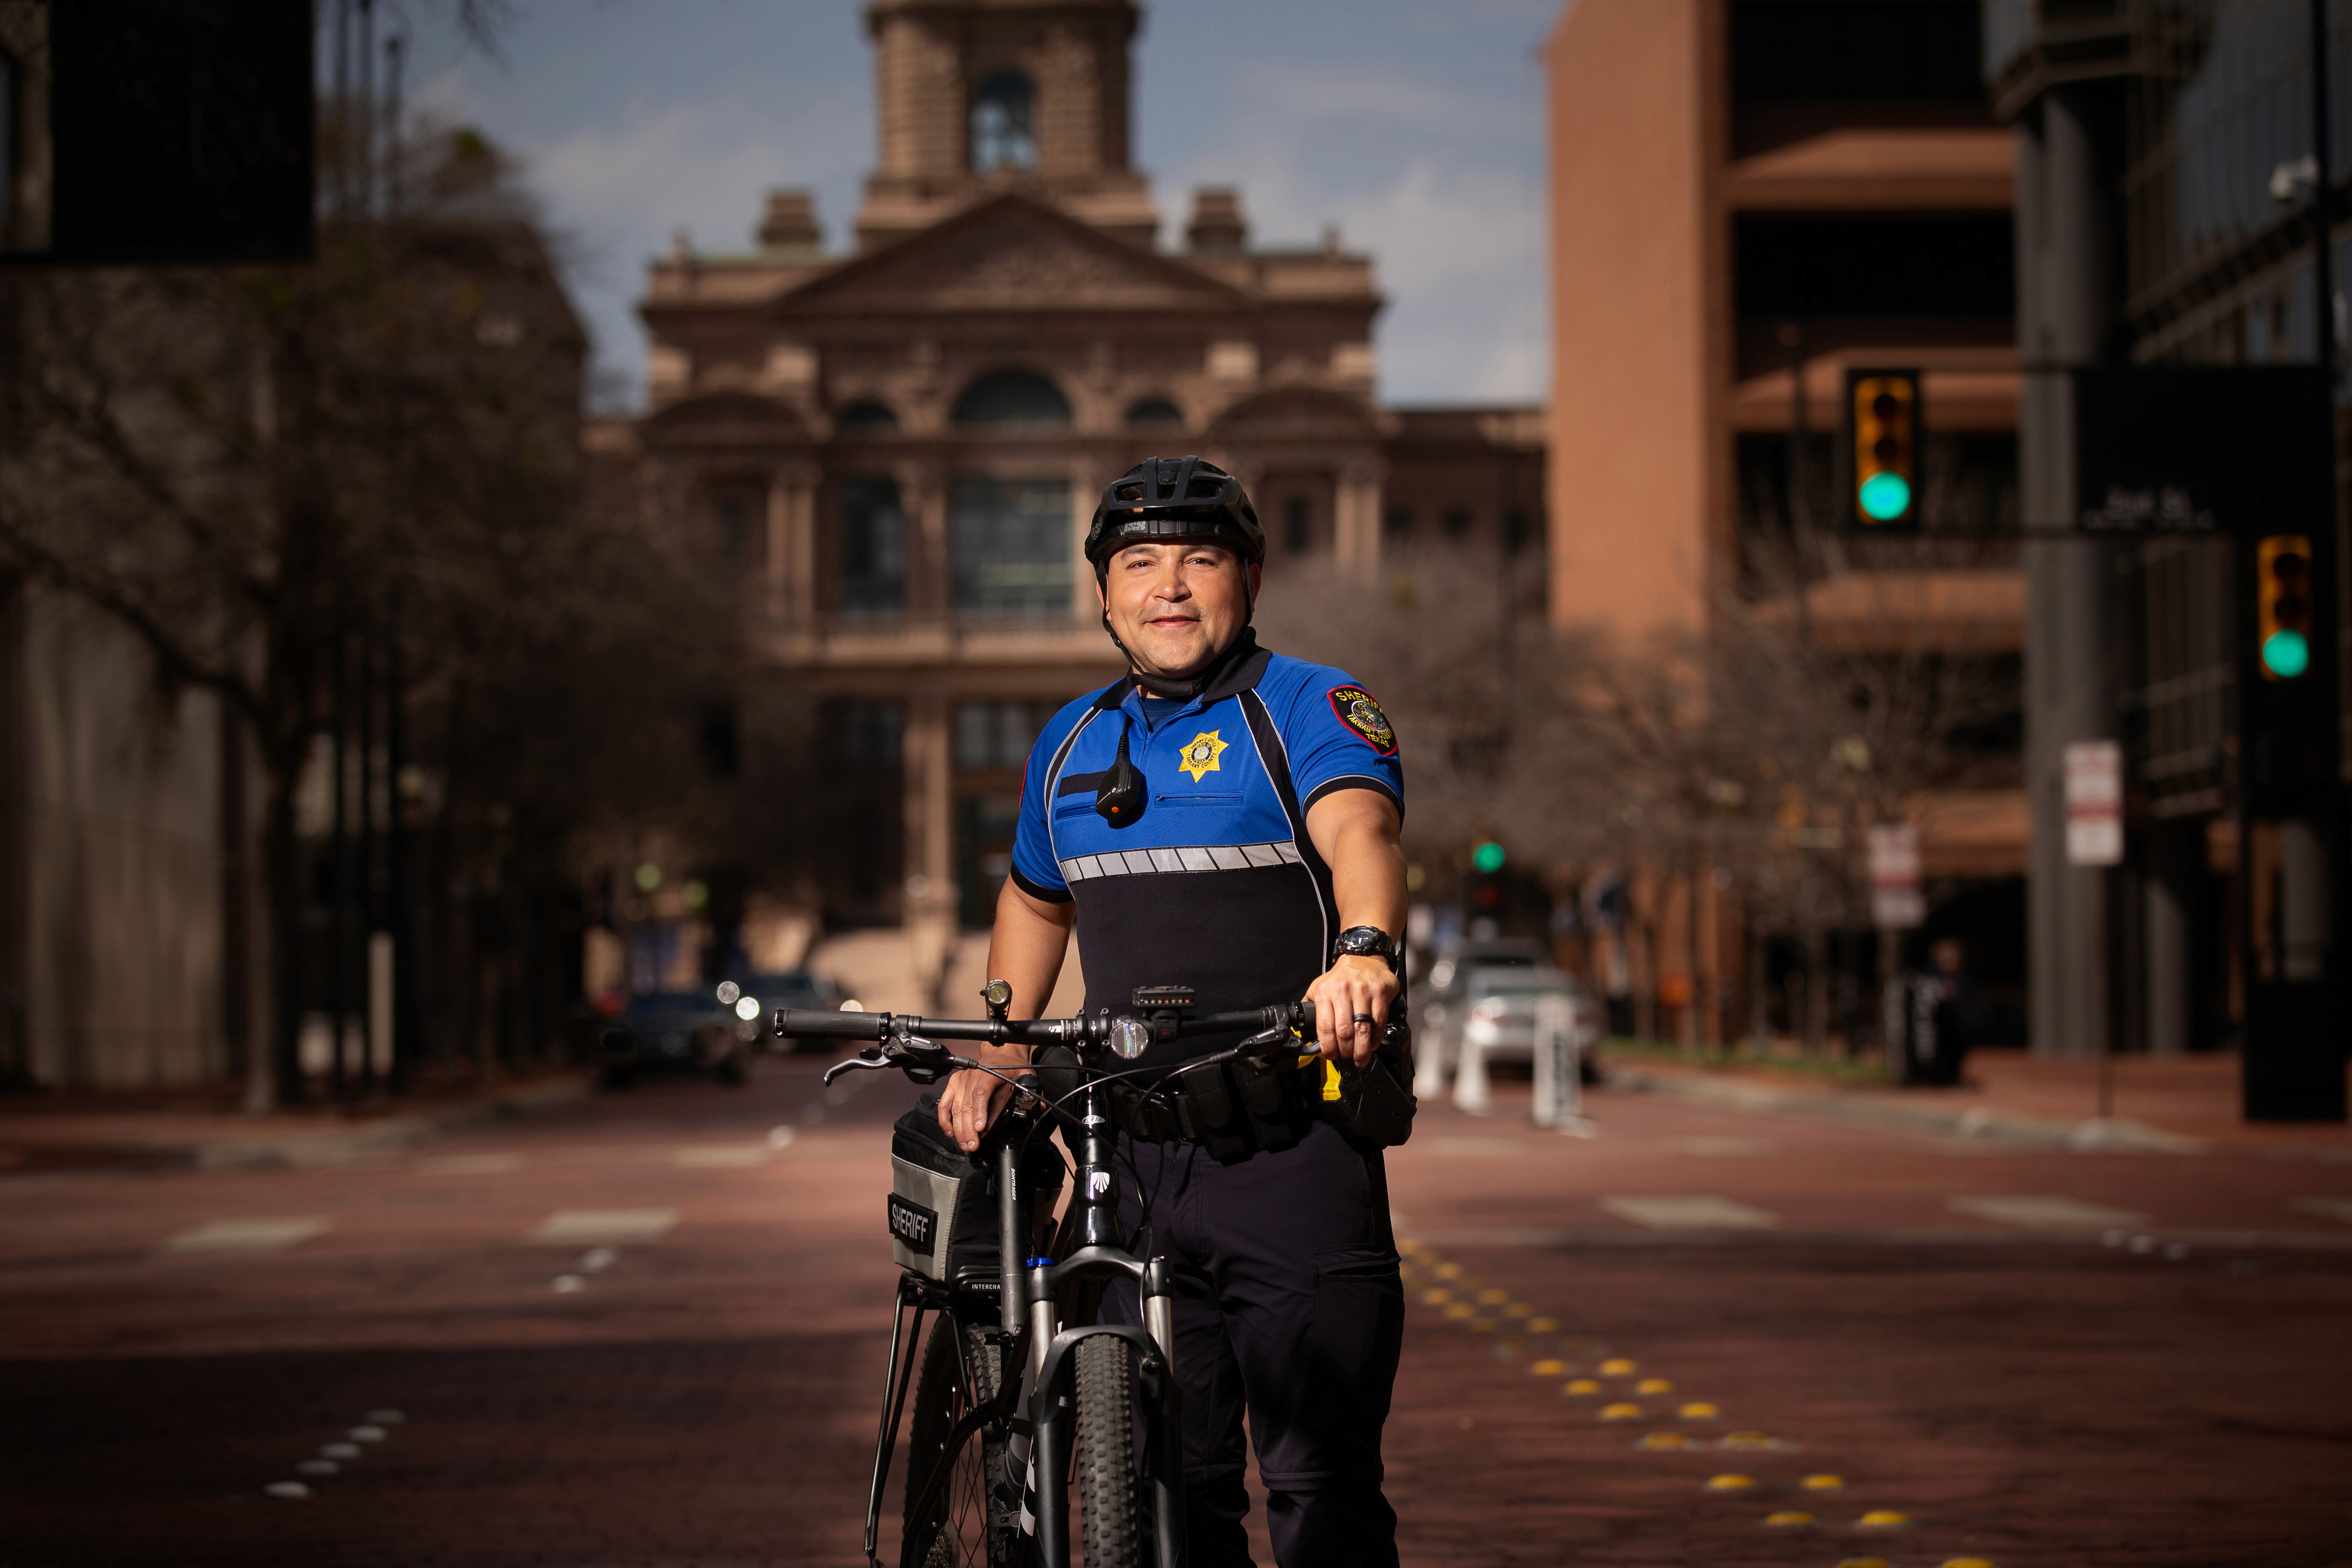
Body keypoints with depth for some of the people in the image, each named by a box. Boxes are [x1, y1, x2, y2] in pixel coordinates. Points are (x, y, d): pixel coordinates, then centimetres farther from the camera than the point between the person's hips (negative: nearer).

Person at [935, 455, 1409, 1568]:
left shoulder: (1311, 711, -3)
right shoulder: (1073, 745, 15)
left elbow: (1359, 830, -24)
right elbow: (1035, 901, 31)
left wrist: (1363, 949, -45)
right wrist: (992, 1062, 21)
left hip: (1294, 1163, -5)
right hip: (1138, 1171, 5)